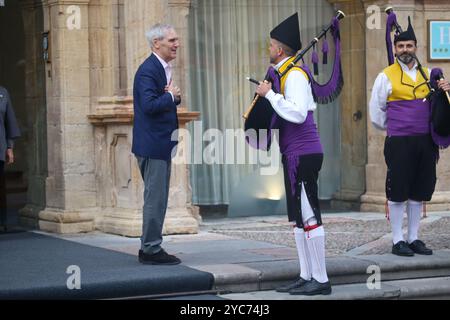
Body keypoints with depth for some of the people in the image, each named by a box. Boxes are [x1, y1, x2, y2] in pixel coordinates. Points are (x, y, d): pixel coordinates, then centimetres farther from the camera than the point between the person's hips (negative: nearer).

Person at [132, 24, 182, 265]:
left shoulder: (163, 68, 15)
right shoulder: (148, 71, -17)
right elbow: (149, 105, -27)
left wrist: (174, 96, -2)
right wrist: (171, 96, -12)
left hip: (161, 145, 10)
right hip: (152, 145, -10)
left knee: (157, 198, 15)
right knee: (155, 198, -6)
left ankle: (149, 247, 22)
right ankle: (151, 249, 0)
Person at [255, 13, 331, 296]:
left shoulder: (294, 75, -14)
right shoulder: (292, 74, 16)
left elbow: (298, 113, -25)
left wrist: (270, 94, -18)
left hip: (303, 155, -10)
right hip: (296, 154, 10)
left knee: (309, 217, -7)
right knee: (298, 217, 12)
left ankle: (321, 280, -3)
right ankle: (306, 277, 16)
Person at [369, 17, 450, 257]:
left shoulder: (427, 74, 12)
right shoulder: (386, 77, -1)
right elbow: (376, 112, 5)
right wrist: (394, 127, 9)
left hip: (425, 142, 4)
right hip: (399, 142, -4)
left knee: (419, 192, 9)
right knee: (398, 192, -2)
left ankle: (414, 238, 19)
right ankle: (397, 241, 6)